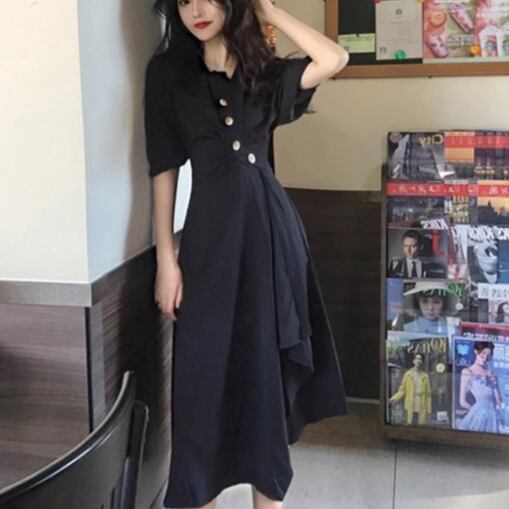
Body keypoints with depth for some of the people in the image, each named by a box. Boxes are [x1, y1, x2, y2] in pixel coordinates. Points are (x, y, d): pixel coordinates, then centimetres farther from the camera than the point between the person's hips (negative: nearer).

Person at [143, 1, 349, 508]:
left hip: (270, 224, 2)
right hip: (212, 229, -2)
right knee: (209, 365, 2)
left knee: (269, 362, 8)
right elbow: (164, 168, 0)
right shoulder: (168, 71, 4)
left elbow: (335, 59, -5)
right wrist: (166, 258, -6)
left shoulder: (263, 71, 11)